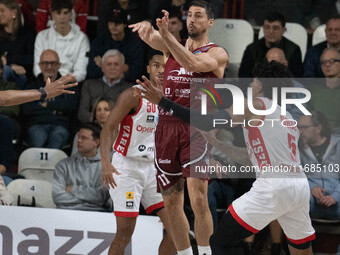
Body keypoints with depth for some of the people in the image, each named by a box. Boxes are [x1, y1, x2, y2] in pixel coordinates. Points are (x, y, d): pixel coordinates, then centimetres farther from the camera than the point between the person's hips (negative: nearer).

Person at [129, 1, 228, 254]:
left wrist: (166, 35, -28)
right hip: (167, 127, 5)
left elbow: (193, 64, -19)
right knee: (172, 202, 8)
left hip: (197, 128, -5)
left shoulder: (217, 54, 2)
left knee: (198, 199, -17)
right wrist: (147, 28, -30)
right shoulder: (173, 46, 16)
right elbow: (151, 37, -6)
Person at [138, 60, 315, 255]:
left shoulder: (254, 106, 3)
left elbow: (209, 123, -9)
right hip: (301, 186, 8)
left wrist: (164, 102, -9)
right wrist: (217, 143, 33)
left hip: (273, 186, -8)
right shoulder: (288, 118, 26)